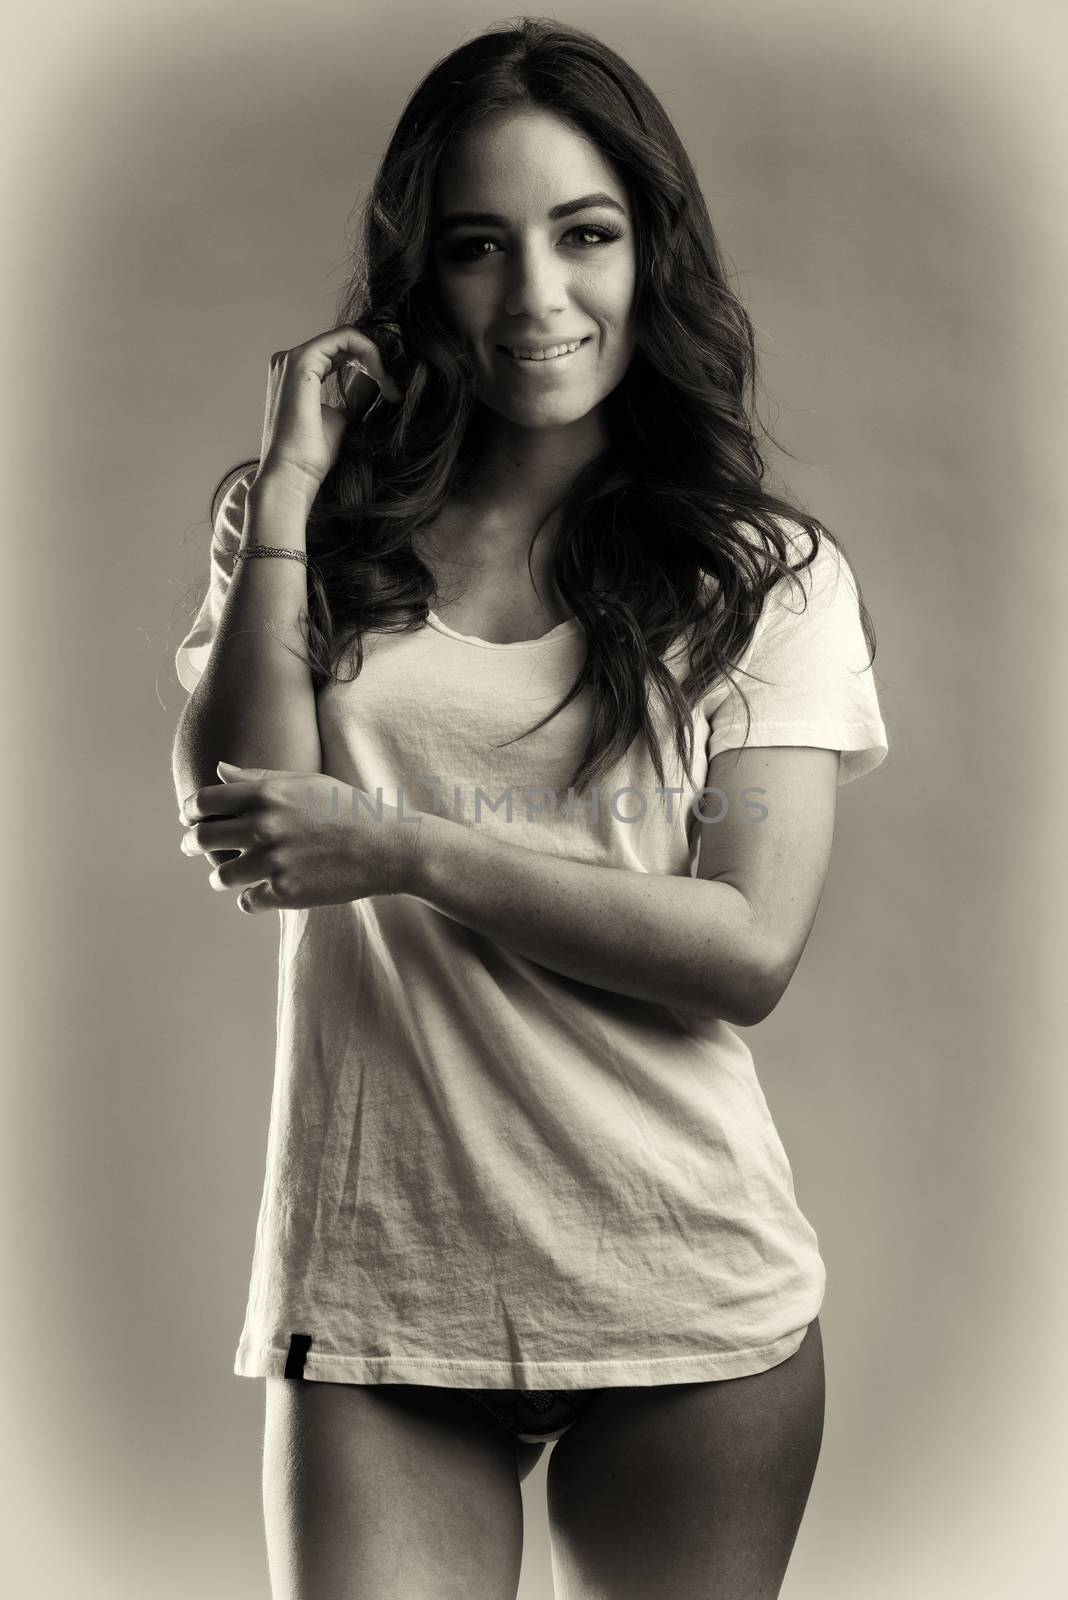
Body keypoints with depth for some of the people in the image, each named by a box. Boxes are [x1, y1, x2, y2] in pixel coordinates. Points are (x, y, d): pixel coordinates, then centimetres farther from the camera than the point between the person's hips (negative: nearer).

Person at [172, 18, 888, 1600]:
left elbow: (749, 949, -9)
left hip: (689, 1298, 0)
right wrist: (288, 492, -7)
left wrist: (399, 847, -13)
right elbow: (231, 833, -8)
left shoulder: (771, 577, 1)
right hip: (376, 1294, 0)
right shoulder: (326, 540, 7)